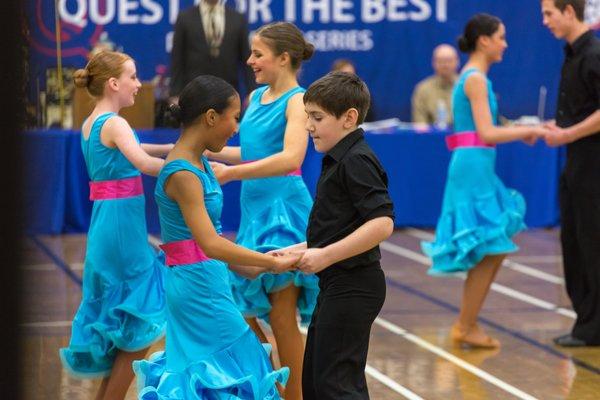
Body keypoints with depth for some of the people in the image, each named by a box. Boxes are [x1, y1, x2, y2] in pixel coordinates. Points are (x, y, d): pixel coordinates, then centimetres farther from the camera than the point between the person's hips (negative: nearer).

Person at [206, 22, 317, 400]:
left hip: (283, 209, -8)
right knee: (242, 310, 13)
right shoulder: (256, 97, 13)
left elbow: (290, 159, -27)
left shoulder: (297, 100, -11)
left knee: (281, 316, -2)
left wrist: (231, 173, -29)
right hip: (254, 209, 8)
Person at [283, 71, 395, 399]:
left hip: (352, 287, -11)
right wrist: (299, 250, 14)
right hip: (336, 286, 11)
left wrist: (326, 256, -26)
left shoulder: (357, 161, -16)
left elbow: (382, 224, -27)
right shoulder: (339, 160, 15)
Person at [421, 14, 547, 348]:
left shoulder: (473, 77, 17)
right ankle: (465, 327, 2)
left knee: (492, 251, 13)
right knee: (488, 251, -4)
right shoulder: (476, 79, -12)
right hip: (474, 167, -10)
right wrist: (528, 131, -10)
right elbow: (487, 134, -18)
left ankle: (467, 324, 16)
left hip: (477, 168, 10)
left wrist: (521, 131, 12)